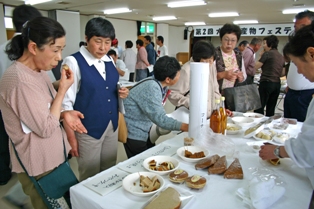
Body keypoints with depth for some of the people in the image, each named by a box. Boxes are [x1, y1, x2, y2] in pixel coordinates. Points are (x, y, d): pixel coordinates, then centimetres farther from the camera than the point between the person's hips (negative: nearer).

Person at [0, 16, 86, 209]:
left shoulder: (38, 71, 3)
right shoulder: (20, 80, -27)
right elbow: (45, 128, -24)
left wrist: (64, 114, -6)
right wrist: (62, 90, -21)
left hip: (51, 156, 8)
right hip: (38, 164, -8)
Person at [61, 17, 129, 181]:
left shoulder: (109, 61, 4)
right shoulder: (73, 62, -15)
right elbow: (66, 102, -15)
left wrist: (121, 93, -5)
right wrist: (71, 137, -14)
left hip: (112, 126, 6)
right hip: (88, 129, -6)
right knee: (90, 179, 12)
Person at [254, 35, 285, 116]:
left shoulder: (267, 53, -6)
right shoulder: (281, 56, 15)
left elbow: (255, 67, -7)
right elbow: (282, 73, 18)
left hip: (266, 83, -8)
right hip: (277, 84, 8)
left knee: (259, 108, -6)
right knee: (271, 110, 11)